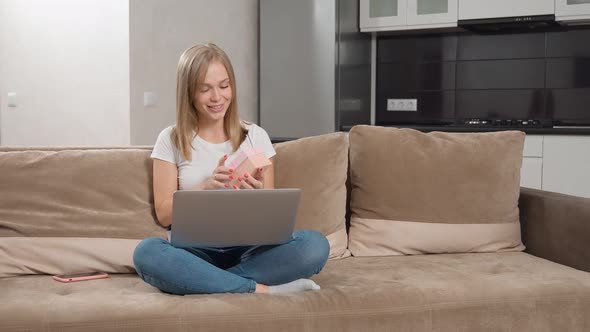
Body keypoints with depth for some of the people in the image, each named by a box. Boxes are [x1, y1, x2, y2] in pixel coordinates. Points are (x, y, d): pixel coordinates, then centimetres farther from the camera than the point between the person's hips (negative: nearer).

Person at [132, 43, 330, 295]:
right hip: (195, 251, -1)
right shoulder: (171, 141, 5)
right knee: (146, 253, -35)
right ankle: (263, 290, -28)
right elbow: (164, 215, 1)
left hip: (248, 249, 1)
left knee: (315, 245, -28)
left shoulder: (255, 136, 8)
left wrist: (257, 195, -16)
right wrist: (206, 187, -15)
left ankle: (203, 282, -23)